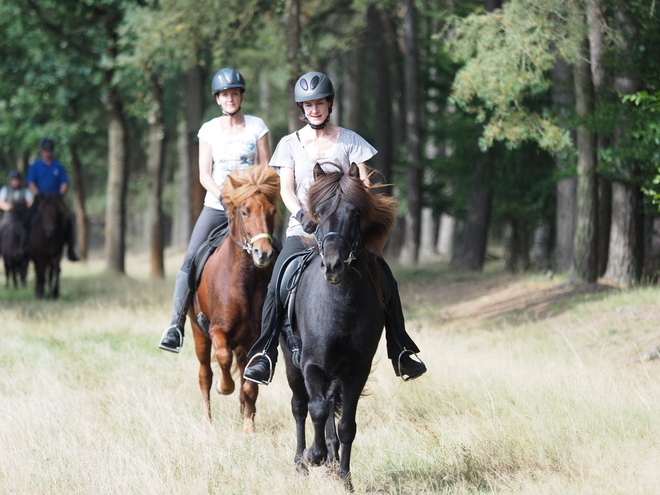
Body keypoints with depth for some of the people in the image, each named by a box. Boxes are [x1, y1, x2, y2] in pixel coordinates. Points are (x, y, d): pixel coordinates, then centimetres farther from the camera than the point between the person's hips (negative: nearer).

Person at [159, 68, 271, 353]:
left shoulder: (257, 127, 2)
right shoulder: (209, 130, 4)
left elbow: (266, 169, 2)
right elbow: (205, 174, 0)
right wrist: (224, 197, -16)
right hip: (216, 207, 0)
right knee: (191, 261, -13)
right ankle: (176, 325, -13)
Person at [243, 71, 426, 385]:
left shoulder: (349, 141, 8)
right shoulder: (290, 144, 9)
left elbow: (363, 184, 1)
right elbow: (286, 189, 1)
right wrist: (301, 214, -20)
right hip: (303, 229, 0)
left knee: (385, 281, -14)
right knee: (277, 283, -24)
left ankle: (400, 352, 0)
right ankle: (264, 355, -22)